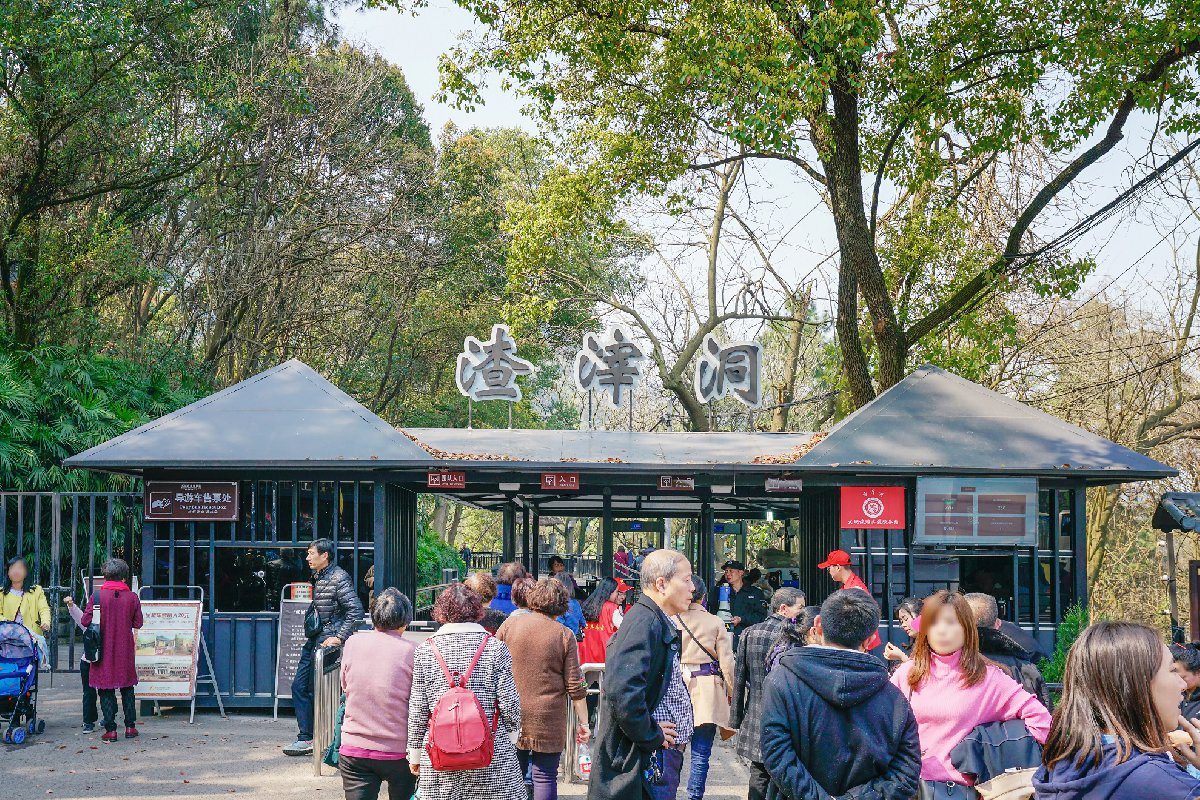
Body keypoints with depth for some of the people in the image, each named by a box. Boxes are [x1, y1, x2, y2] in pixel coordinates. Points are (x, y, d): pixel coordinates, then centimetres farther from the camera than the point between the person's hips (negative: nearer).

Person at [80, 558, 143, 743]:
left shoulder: (97, 596, -9)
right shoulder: (132, 597, -5)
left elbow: (85, 622, -8)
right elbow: (138, 624, 2)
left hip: (103, 650, -2)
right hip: (125, 650, 2)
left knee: (106, 689, 4)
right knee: (127, 688, 15)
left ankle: (110, 730, 2)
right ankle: (130, 726, 18)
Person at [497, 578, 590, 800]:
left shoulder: (510, 624, 0)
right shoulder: (565, 635, -3)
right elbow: (575, 686, -2)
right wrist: (583, 723, 5)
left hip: (511, 716, 2)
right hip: (548, 719, -2)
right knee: (545, 777, 4)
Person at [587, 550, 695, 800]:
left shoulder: (660, 623, 15)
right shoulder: (644, 622, -18)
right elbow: (622, 690, -30)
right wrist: (652, 737, -19)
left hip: (664, 754, 10)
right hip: (649, 760, -10)